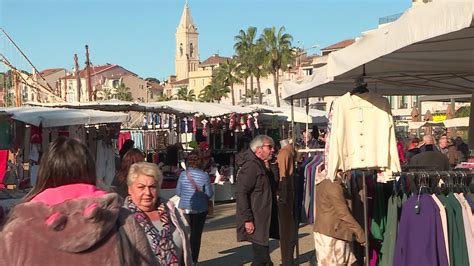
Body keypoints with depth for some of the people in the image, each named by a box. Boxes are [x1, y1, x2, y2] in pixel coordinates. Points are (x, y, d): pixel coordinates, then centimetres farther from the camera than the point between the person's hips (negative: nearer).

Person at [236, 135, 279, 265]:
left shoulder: (264, 166, 16)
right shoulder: (251, 166, -16)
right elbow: (240, 193, -23)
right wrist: (247, 219, -24)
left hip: (264, 221, 10)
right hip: (255, 223, -10)